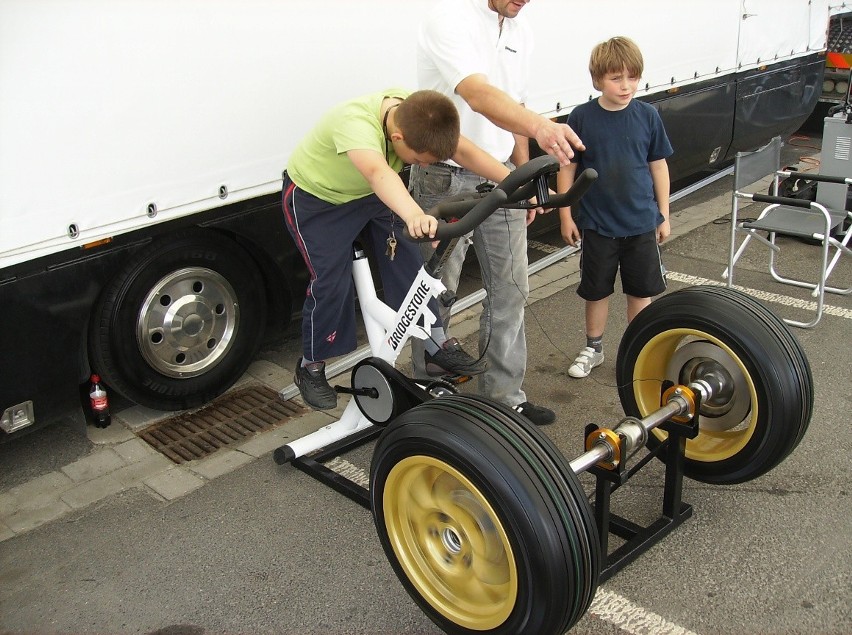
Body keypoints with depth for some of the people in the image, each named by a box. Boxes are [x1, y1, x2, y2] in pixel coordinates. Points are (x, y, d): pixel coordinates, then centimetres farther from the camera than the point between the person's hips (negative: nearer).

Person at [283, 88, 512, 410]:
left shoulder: (415, 113, -21)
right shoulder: (355, 122, -42)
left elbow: (465, 151, -24)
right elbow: (378, 172, -61)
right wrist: (415, 216, -78)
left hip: (370, 193, 6)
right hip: (315, 198, -6)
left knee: (408, 261, -3)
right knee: (331, 281, -10)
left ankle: (438, 347, 10)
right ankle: (310, 368, 11)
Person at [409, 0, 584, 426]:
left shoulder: (522, 34, 8)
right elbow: (478, 95, -35)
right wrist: (539, 125, -51)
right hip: (446, 179, -7)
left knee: (510, 288, 10)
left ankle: (504, 395, 24)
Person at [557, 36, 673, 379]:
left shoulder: (647, 116, -4)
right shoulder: (582, 117, -9)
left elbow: (658, 165, 4)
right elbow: (567, 167, -2)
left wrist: (664, 215, 6)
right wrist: (565, 215, -2)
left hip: (642, 223, 1)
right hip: (597, 225, -1)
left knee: (641, 290, 11)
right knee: (596, 290, 13)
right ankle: (593, 348, 32)